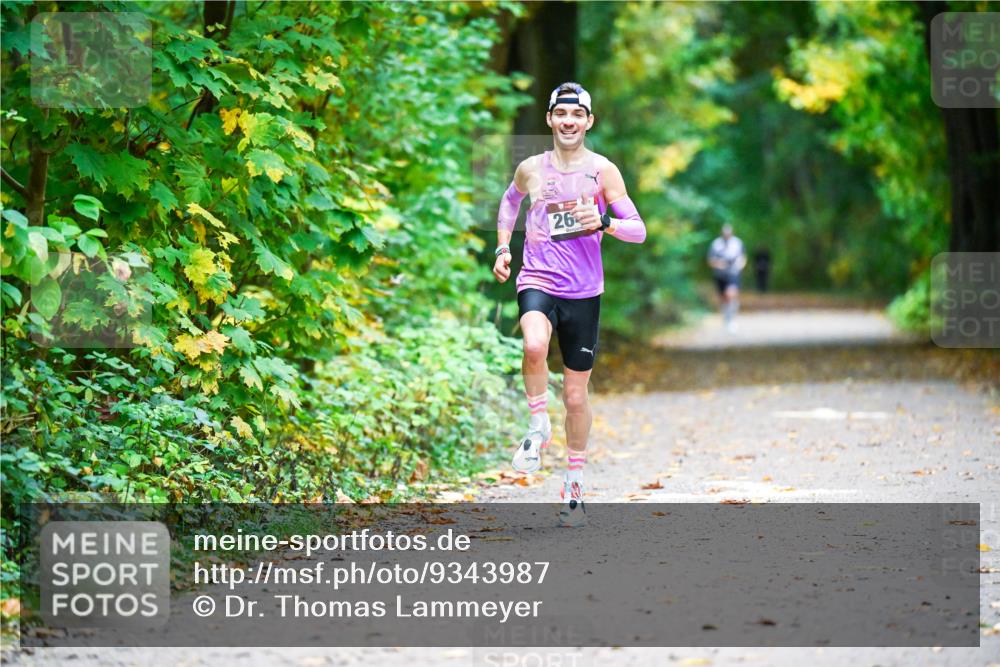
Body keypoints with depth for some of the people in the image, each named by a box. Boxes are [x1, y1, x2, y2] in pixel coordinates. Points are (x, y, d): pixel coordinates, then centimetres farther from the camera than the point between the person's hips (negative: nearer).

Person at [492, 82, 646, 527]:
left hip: (584, 292, 0)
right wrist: (502, 248, 16)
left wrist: (604, 222, -21)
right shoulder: (531, 169, 5)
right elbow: (510, 201, 28)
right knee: (534, 345, -35)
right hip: (537, 281, 0)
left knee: (576, 396, 7)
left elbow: (638, 230, -2)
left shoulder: (602, 170, 0)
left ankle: (574, 484, 24)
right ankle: (538, 425, -12)